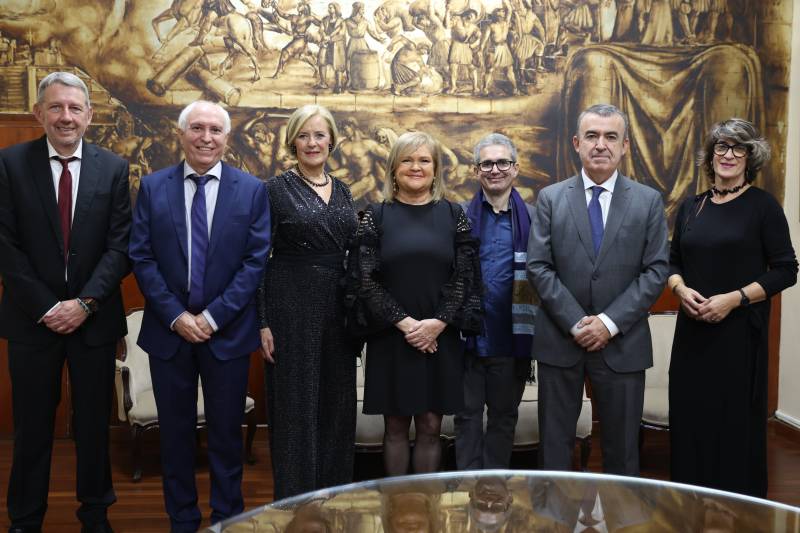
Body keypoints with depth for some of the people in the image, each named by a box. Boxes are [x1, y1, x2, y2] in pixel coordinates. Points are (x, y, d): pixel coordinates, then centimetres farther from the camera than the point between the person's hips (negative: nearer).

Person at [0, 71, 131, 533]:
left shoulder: (114, 167, 0)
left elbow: (120, 245, -3)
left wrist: (85, 302, -12)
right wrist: (46, 307, -11)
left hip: (94, 317, 1)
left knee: (94, 422, 12)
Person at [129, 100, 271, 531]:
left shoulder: (252, 190, -1)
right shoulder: (153, 186, 2)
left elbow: (256, 261, -6)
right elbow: (141, 257, -1)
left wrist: (214, 316, -12)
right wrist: (176, 316, -10)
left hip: (228, 331, -1)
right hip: (168, 329, 1)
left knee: (226, 431, 10)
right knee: (175, 431, 12)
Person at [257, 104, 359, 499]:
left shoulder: (341, 191, 12)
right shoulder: (275, 190, -4)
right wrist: (262, 322, -11)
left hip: (338, 307, 5)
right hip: (292, 305, -5)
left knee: (337, 405, 11)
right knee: (296, 407, 2)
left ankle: (335, 492, 26)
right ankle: (295, 497, 17)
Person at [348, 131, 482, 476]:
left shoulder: (453, 215, 6)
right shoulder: (376, 216, 3)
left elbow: (465, 276, 1)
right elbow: (365, 278, -4)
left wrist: (438, 323, -11)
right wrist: (404, 322, -13)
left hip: (440, 337, 1)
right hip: (391, 337, 0)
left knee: (430, 425, 7)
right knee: (395, 426, 8)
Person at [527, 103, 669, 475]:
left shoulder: (649, 201, 4)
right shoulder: (550, 198, 2)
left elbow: (656, 270, -2)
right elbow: (538, 267, -4)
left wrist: (610, 322, -12)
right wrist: (575, 323, -12)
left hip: (622, 342, 0)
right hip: (560, 339, 0)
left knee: (622, 447, 11)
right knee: (554, 444, 10)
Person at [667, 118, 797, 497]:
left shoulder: (763, 205, -4)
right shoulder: (691, 207, 9)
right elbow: (673, 262, 15)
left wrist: (734, 298, -17)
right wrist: (681, 289, -6)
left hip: (740, 330, -4)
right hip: (693, 329, 4)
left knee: (736, 419, 3)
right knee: (690, 416, 8)